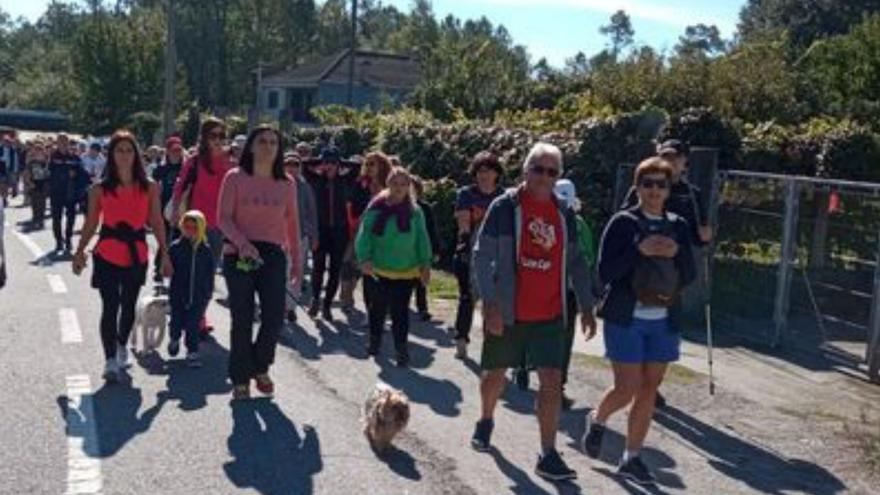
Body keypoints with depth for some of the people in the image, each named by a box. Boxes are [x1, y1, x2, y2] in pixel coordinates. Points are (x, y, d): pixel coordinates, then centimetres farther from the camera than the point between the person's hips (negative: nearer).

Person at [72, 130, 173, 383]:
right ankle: (110, 360, -5)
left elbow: (157, 223, 4)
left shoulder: (150, 187, 2)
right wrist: (80, 251, -2)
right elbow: (91, 223, 5)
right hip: (107, 255, -1)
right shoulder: (100, 189, 1)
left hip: (136, 255, 2)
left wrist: (164, 253, 2)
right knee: (110, 307, -7)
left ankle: (121, 346, 39)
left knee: (128, 306, 15)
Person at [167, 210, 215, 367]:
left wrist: (208, 293, 6)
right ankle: (174, 338, 38)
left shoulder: (205, 249, 2)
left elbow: (210, 273, 8)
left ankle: (192, 353, 9)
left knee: (193, 325, 1)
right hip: (178, 295, 0)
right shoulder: (175, 247, -3)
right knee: (177, 322, 7)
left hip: (198, 296, 1)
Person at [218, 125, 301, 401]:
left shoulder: (287, 184, 9)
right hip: (239, 255, -2)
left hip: (273, 255, 2)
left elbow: (292, 224, 14)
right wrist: (242, 243, -21)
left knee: (275, 317, -4)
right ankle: (240, 379, 16)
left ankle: (260, 367, 23)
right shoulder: (235, 178, 1)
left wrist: (297, 260, 14)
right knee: (242, 320, 2)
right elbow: (224, 218, -4)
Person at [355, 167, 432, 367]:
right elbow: (364, 234, -5)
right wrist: (364, 258, -16)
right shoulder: (376, 208, -4)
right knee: (378, 307, 16)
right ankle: (374, 341, 34)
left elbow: (422, 238, 5)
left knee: (400, 311, -2)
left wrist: (425, 264, 1)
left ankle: (402, 349, 3)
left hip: (406, 272, 0)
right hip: (377, 270, 1)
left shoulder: (415, 211, 1)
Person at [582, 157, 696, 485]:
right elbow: (605, 272, -10)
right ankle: (597, 420, 27)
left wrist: (677, 254, -12)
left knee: (649, 390, 6)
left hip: (663, 320, 4)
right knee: (627, 388, -5)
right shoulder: (623, 223, -5)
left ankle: (632, 458, 18)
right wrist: (639, 251, -22)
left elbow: (690, 276, 8)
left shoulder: (678, 227, 8)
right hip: (626, 319, -4)